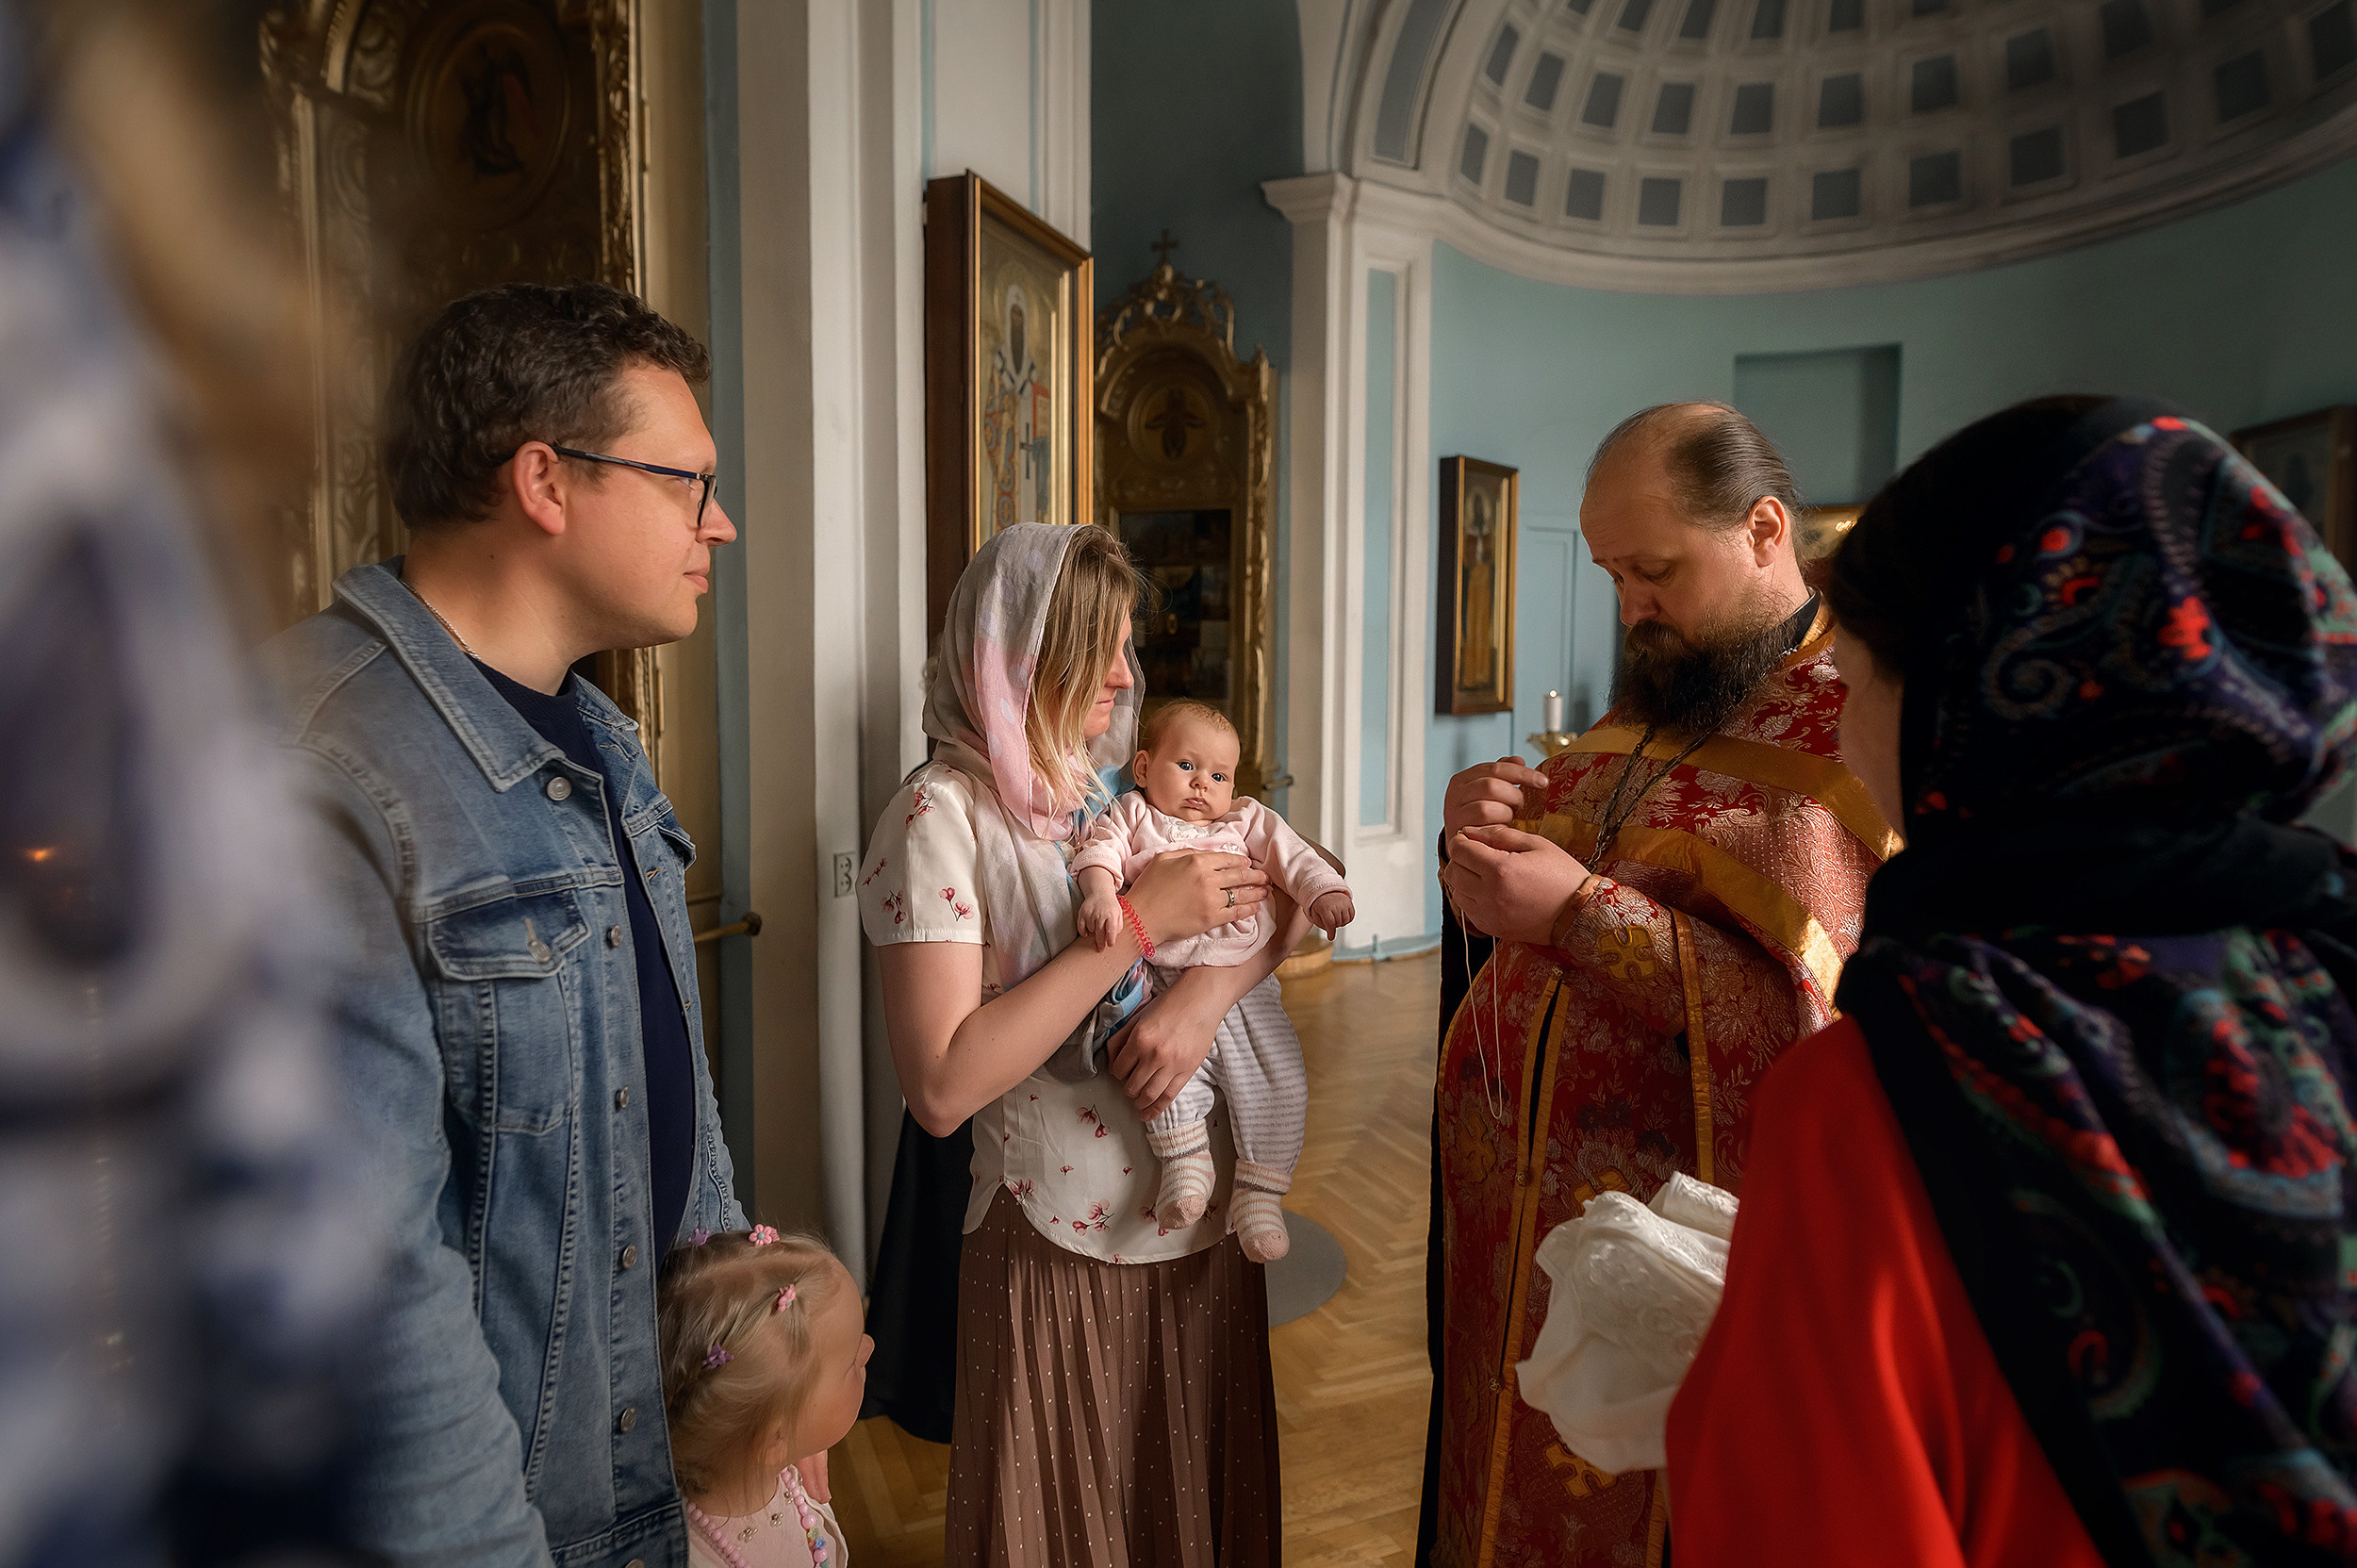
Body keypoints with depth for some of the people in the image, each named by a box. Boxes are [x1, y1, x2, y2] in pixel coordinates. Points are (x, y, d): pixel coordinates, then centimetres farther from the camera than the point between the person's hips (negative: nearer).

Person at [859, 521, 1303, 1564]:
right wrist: (1140, 923, -23)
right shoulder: (941, 815, -16)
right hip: (1065, 1251, -6)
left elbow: (1287, 906, 5)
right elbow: (942, 1089, -25)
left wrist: (1211, 987, -16)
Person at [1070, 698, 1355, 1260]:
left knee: (1282, 1081, -8)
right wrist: (1100, 892, -25)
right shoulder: (1130, 816, 14)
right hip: (1163, 984, -3)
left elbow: (1292, 855, 9)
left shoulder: (1247, 820, 20)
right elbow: (1101, 851, -3)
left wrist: (1323, 891, -11)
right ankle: (1186, 1160, -8)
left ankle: (1259, 1194, 9)